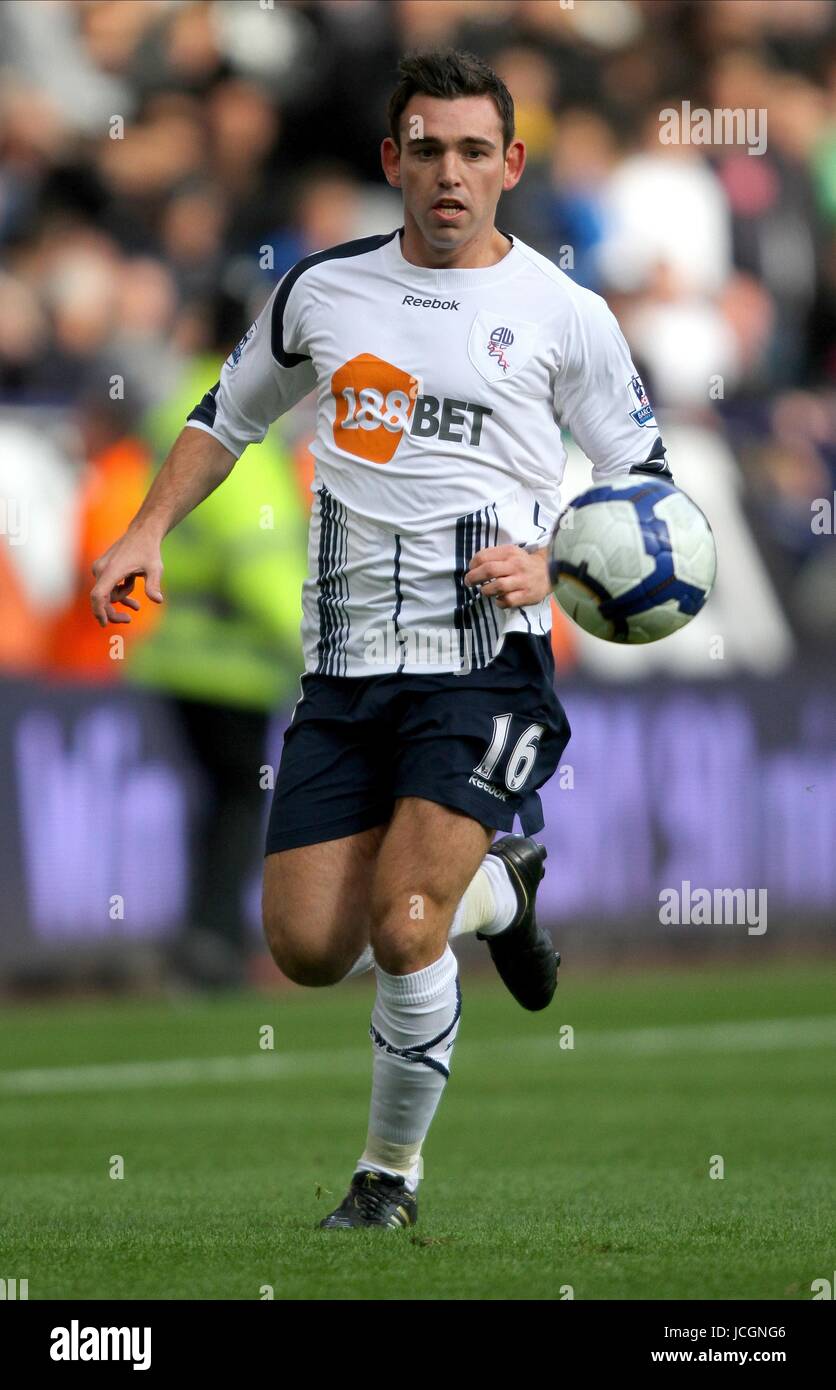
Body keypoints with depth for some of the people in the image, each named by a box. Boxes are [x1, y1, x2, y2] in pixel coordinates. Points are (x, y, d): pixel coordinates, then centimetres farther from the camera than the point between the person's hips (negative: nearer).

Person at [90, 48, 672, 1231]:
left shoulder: (563, 315, 0)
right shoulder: (323, 289, 9)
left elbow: (648, 489, 6)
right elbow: (229, 416, 23)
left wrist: (553, 564, -13)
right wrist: (149, 532, 8)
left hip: (484, 658, -4)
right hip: (346, 665, 4)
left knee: (402, 931, -19)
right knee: (308, 949, -1)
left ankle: (391, 1175, 4)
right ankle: (493, 887, 30)